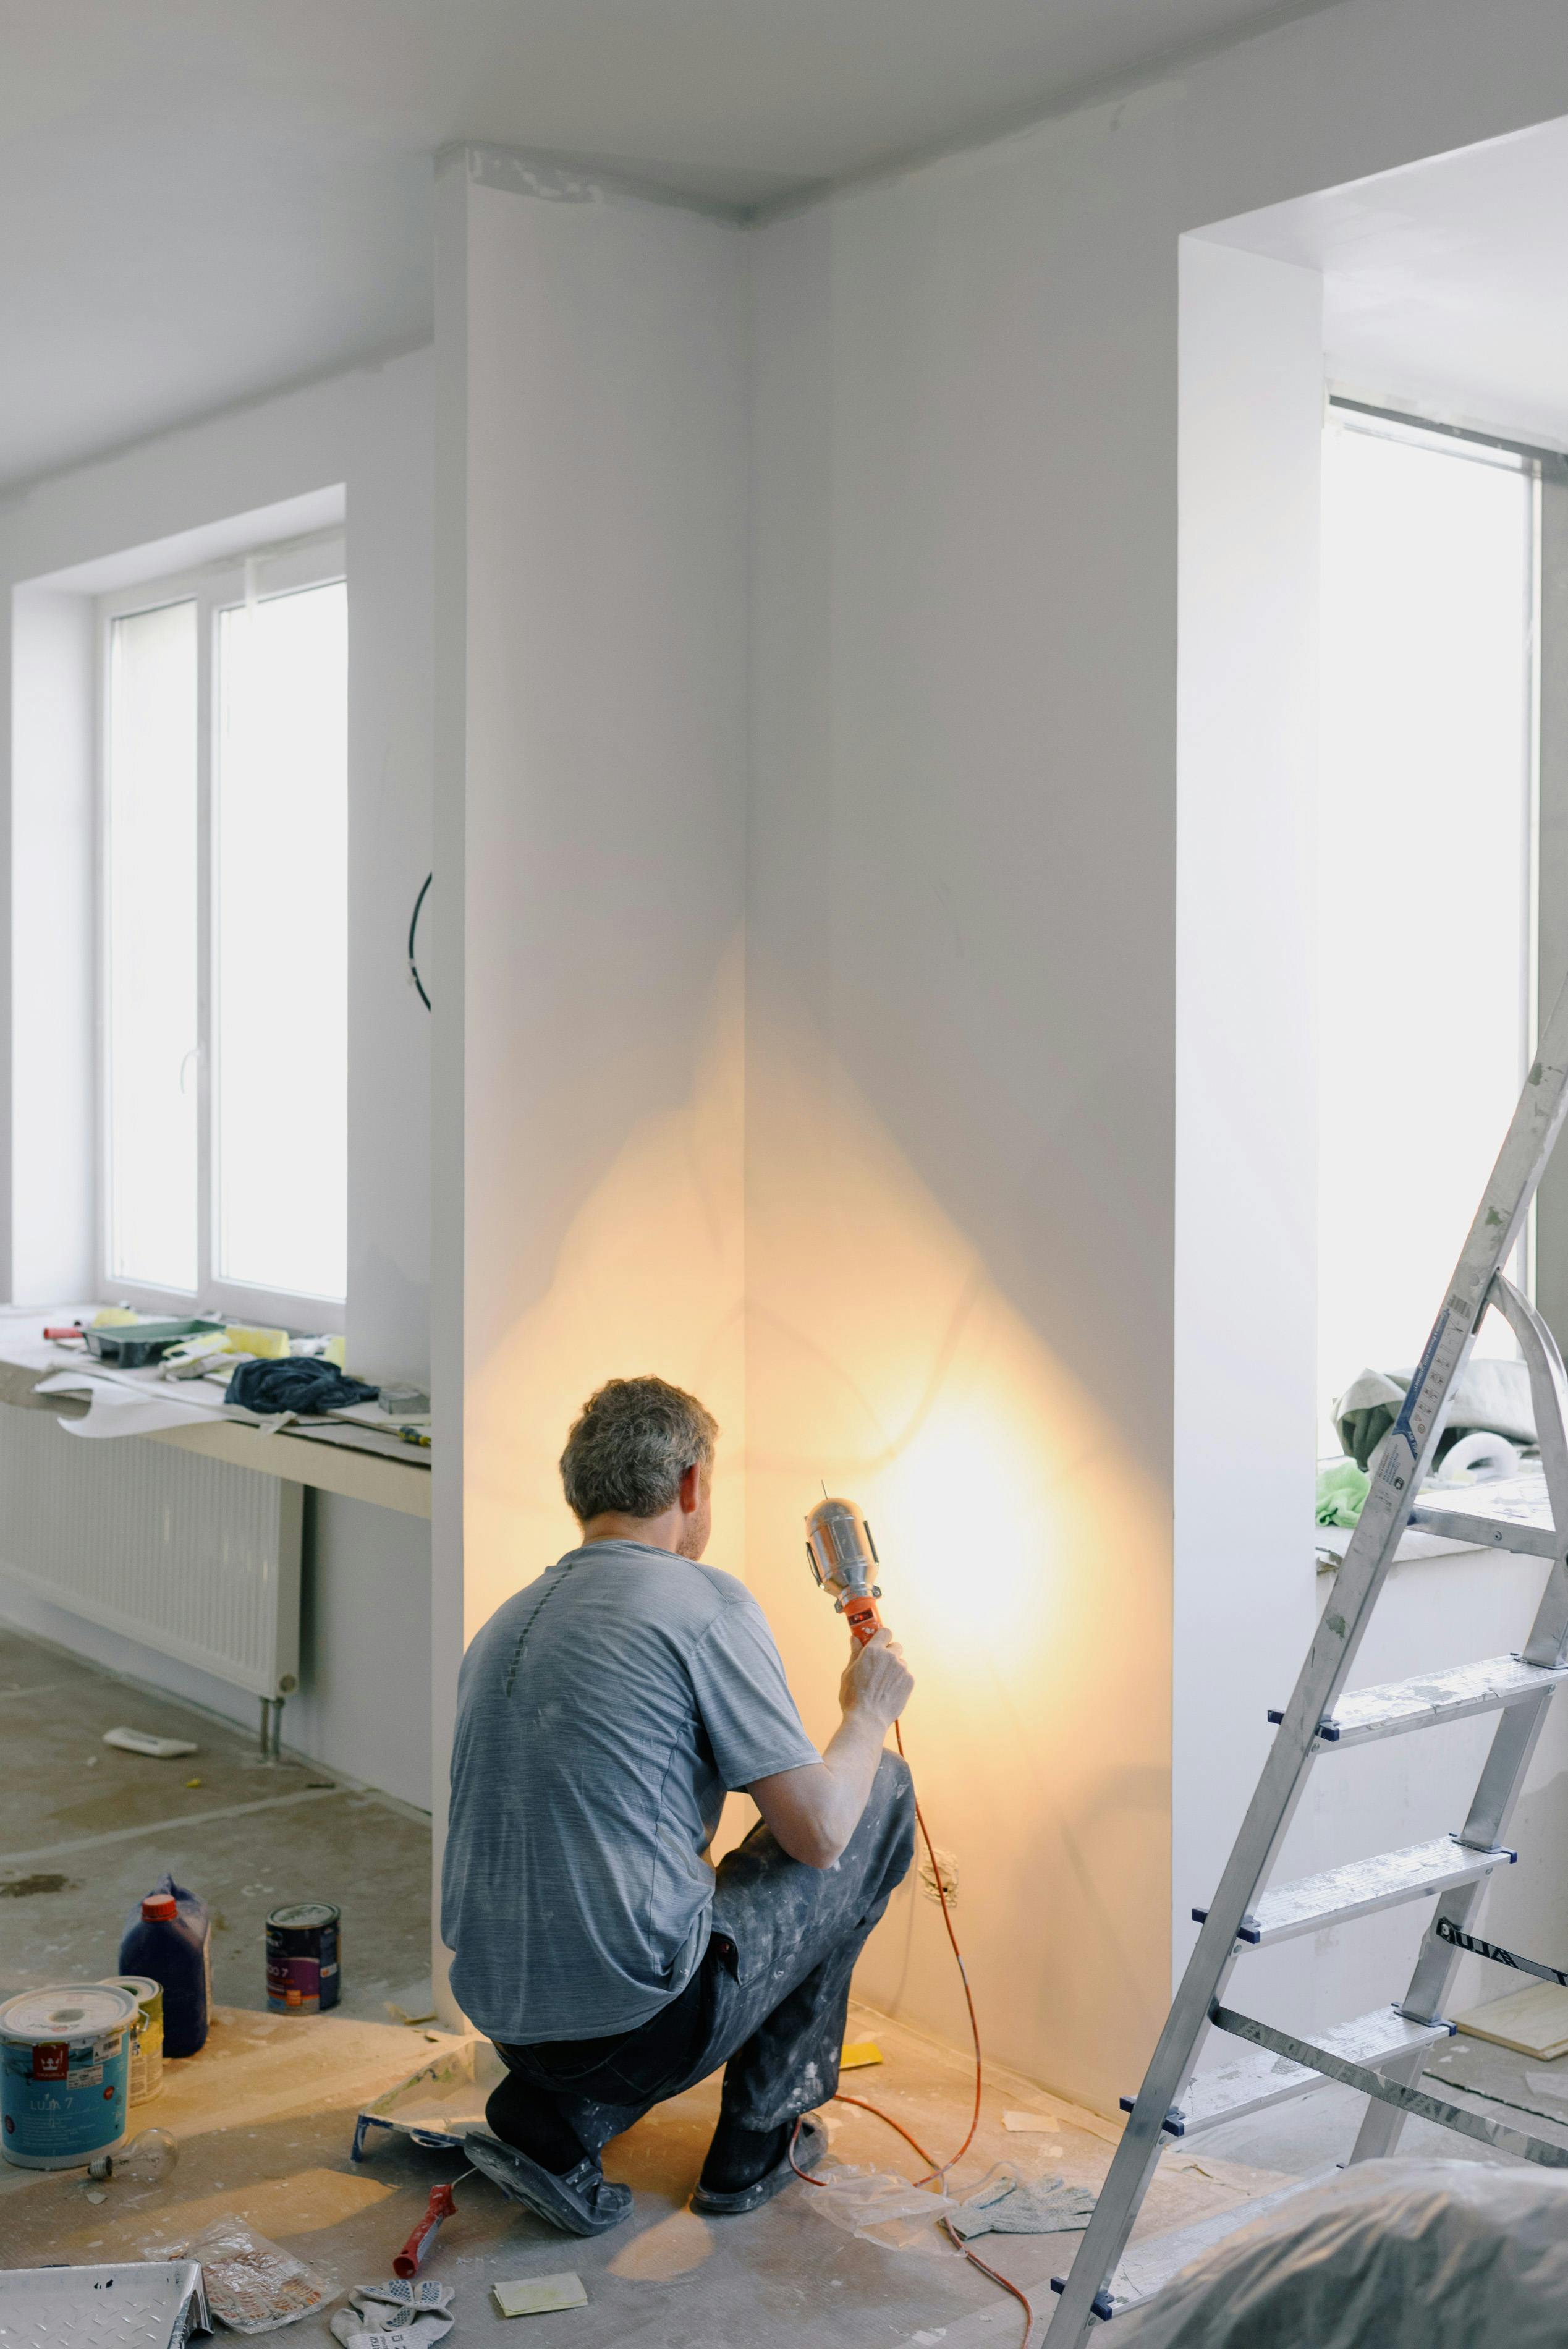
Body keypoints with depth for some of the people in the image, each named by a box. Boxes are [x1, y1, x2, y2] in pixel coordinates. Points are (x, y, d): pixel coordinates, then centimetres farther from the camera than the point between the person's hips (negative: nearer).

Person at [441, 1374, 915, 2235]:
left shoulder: (505, 1620, 12)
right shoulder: (706, 1601, -10)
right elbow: (817, 1832, -9)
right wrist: (868, 1713, 11)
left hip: (500, 2016, 7)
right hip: (642, 2015, -7)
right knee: (882, 1791, 12)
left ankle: (553, 2124, 12)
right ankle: (756, 2142, 17)